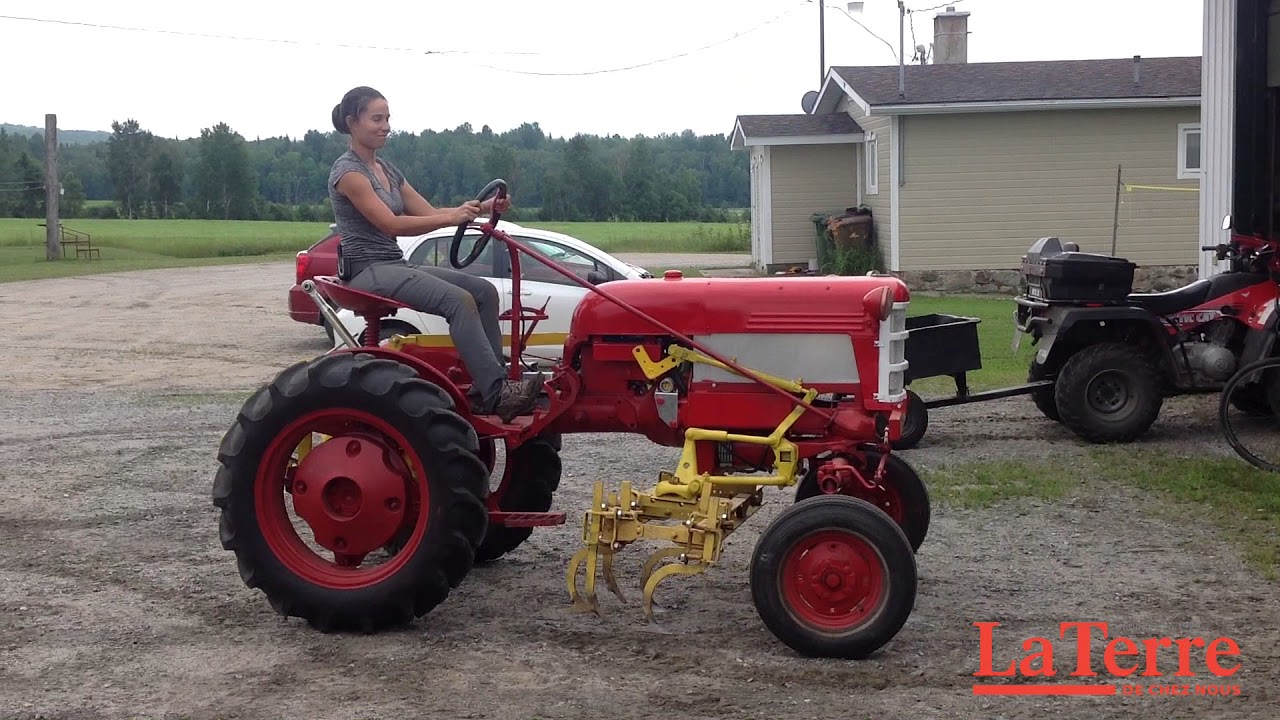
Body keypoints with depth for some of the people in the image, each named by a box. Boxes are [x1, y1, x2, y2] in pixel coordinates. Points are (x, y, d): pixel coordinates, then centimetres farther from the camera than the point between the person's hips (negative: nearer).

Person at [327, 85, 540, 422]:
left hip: (396, 265, 9)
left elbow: (428, 212, 13)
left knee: (484, 290, -8)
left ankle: (488, 388, -13)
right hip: (367, 270, -9)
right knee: (459, 300, -28)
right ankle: (495, 394, -32)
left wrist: (481, 208, -2)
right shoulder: (347, 171, -10)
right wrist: (451, 218, -29)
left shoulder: (387, 169, 18)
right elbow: (390, 223, -20)